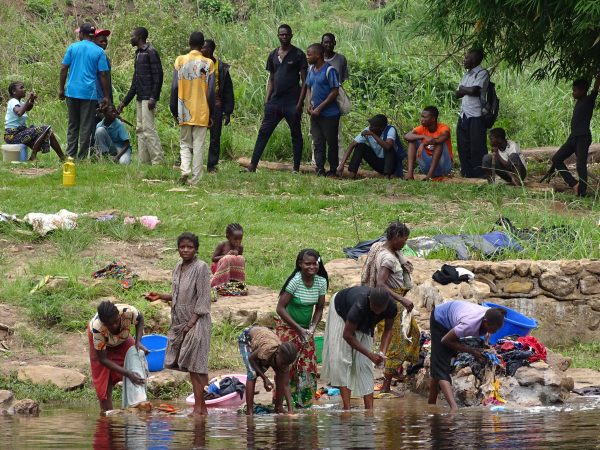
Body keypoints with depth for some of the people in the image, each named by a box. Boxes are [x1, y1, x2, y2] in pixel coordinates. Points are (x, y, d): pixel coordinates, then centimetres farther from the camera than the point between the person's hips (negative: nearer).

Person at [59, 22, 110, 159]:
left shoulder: (73, 48, 3)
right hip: (89, 94, -2)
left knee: (73, 125, 12)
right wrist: (106, 96, 1)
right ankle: (82, 157, 1)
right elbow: (103, 75, -4)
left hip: (72, 92, 2)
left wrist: (61, 89, 9)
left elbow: (64, 69, 1)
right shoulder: (99, 52, -1)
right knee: (86, 127, 2)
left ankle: (70, 154, 10)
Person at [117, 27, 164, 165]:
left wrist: (153, 98, -23)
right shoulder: (139, 54, 20)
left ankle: (158, 161, -13)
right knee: (140, 129, 8)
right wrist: (124, 102, 24)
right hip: (141, 98, 10)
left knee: (148, 128, -13)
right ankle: (144, 162, 10)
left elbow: (158, 76, -16)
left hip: (148, 98, -10)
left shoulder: (151, 53, -9)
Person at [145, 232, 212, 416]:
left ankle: (200, 407, -10)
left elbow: (203, 298, -13)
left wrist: (192, 322, -17)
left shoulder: (201, 268, -10)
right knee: (191, 366, 5)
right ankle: (200, 407, 6)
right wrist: (160, 296, 9)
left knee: (196, 365, -9)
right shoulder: (178, 268, 13)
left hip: (196, 321, -7)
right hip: (180, 321, 7)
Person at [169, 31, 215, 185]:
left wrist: (174, 111, 9)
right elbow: (211, 91, -3)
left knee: (185, 144, 12)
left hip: (184, 113, 1)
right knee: (198, 146, 3)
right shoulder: (208, 64, -5)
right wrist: (211, 113, 7)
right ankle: (195, 178, 1)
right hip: (201, 112, -1)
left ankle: (185, 170, -10)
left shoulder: (180, 61, -2)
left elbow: (174, 87, -1)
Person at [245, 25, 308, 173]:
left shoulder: (298, 55, -3)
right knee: (263, 133, 0)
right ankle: (253, 165, -1)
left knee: (296, 135, 4)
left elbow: (304, 81, -5)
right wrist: (267, 100, 8)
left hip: (292, 103, -5)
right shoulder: (273, 55, 12)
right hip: (275, 101, 5)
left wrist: (300, 103, -12)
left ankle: (296, 168, 10)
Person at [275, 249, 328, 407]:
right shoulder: (295, 281, -21)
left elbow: (319, 309, 7)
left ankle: (304, 403, 14)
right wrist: (299, 329, -20)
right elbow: (280, 308, -20)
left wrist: (312, 327, -10)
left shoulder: (321, 282, -4)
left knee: (308, 367, 3)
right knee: (287, 366, -10)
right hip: (288, 327, -5)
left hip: (306, 330, 5)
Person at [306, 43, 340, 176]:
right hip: (315, 114, 7)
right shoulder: (311, 69, 8)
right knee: (318, 143, 3)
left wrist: (320, 108, -16)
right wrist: (309, 104, 0)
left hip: (329, 114, -7)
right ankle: (320, 169, 3)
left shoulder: (329, 70, -14)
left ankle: (333, 170, 12)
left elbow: (335, 92, -15)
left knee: (331, 143, 4)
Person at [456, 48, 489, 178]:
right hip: (464, 116, 8)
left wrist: (463, 89, 1)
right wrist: (467, 90, -4)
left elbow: (474, 90, -17)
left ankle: (480, 174, -5)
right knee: (463, 148, 8)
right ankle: (467, 173, 14)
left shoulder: (482, 73, -6)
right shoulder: (467, 75, 20)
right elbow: (458, 93, 15)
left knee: (477, 147, -7)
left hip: (476, 116, -8)